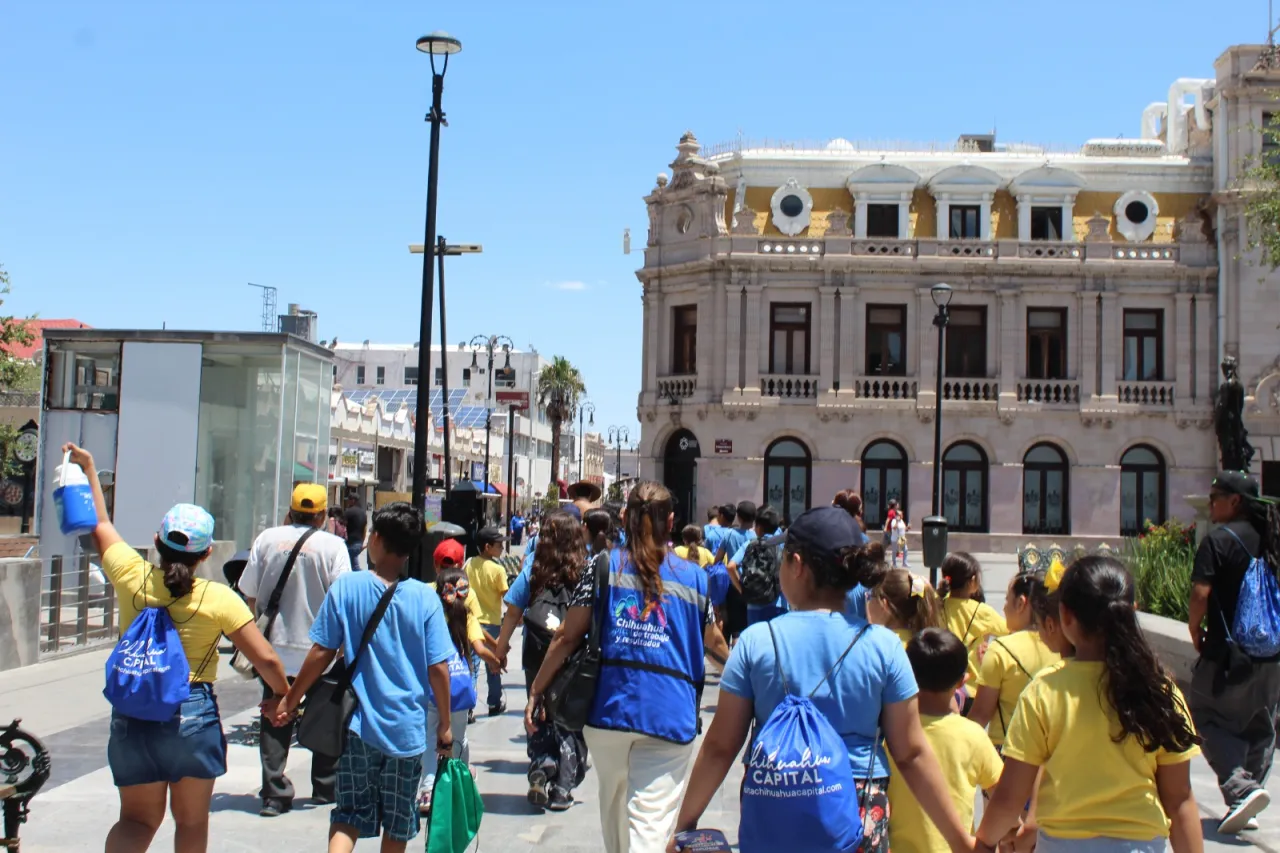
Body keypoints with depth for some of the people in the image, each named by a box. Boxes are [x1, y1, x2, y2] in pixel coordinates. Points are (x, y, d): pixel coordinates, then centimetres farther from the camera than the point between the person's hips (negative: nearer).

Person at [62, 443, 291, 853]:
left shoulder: (131, 576, -5)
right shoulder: (219, 599, -12)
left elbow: (101, 525, 13)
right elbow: (265, 658, -11)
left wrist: (88, 467, 26)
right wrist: (281, 695, 9)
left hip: (132, 712, 2)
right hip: (193, 715, -2)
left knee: (138, 817, 14)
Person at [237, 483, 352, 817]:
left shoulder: (267, 538, 0)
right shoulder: (333, 545, -7)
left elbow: (249, 594, 4)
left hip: (274, 647, 2)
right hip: (320, 649, -2)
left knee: (274, 721, 9)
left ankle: (275, 794, 5)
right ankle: (325, 788, 24)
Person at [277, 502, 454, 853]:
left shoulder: (346, 587, -8)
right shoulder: (425, 598, -8)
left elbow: (322, 653, -5)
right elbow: (438, 668, -7)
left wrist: (290, 699, 9)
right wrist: (445, 725, 6)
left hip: (358, 724, 0)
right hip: (407, 729, 0)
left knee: (349, 815, 9)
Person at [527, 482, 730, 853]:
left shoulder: (603, 566, 4)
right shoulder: (693, 576, 6)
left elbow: (568, 636, -1)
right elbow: (713, 642, 21)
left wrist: (536, 690, 8)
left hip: (609, 707, 2)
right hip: (669, 712, -1)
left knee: (613, 802, 24)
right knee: (650, 822, -5)